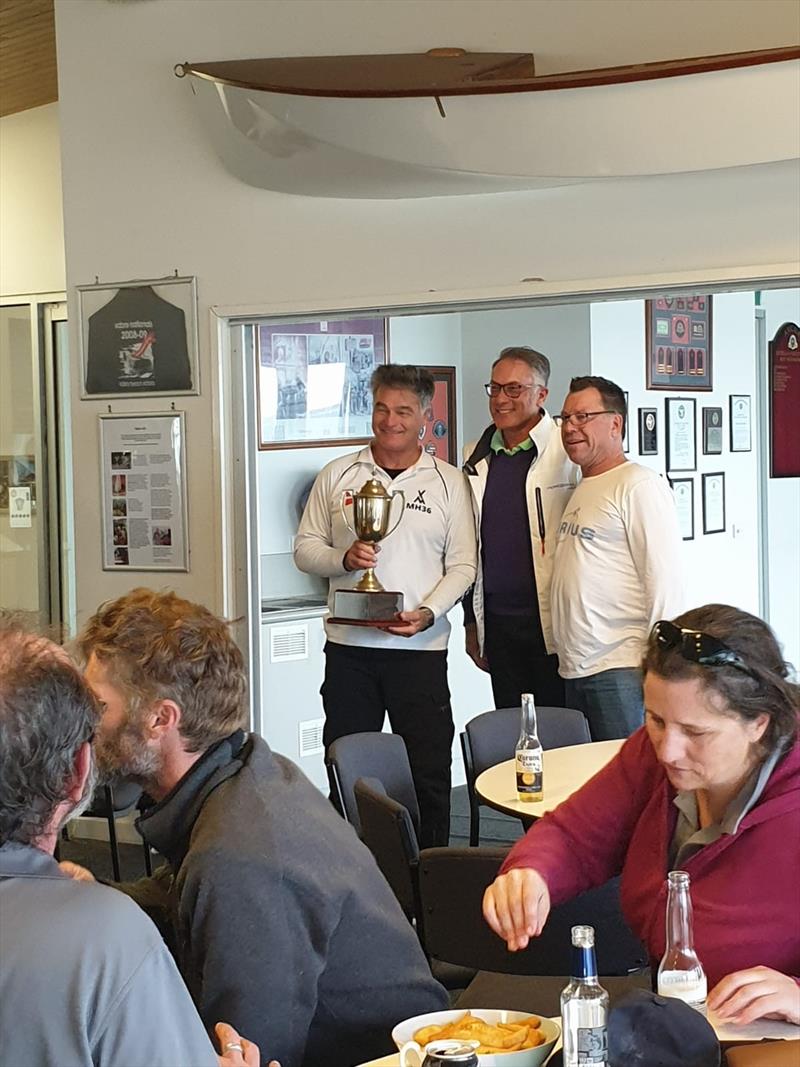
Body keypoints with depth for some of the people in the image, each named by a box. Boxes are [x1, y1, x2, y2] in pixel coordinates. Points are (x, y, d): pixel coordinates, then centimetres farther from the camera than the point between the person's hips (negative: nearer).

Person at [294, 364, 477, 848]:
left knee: (429, 771, 3)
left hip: (420, 646, -1)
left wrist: (428, 613, -15)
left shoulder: (448, 481, 4)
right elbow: (305, 548, 9)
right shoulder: (337, 475, 8)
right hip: (348, 644, 2)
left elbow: (462, 566, 2)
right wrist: (343, 559, -12)